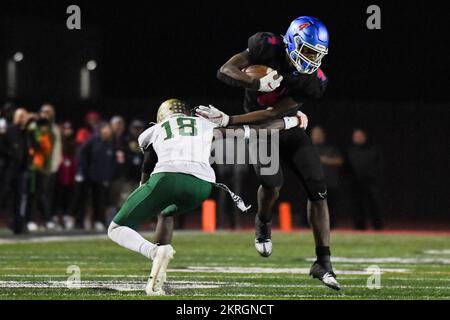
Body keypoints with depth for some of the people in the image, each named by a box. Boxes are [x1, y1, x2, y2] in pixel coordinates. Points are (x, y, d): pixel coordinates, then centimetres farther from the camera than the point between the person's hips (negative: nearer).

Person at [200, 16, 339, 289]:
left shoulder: (314, 82, -23)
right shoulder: (267, 47, -23)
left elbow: (272, 113, -24)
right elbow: (225, 72, -24)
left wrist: (228, 120, -31)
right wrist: (258, 84, -41)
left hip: (290, 127, 2)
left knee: (318, 189, -8)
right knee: (272, 183, -24)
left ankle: (323, 263, -3)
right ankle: (263, 223, 12)